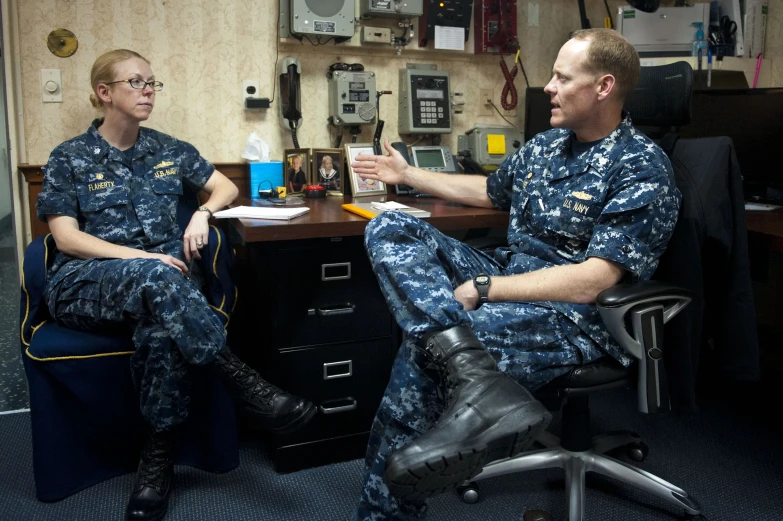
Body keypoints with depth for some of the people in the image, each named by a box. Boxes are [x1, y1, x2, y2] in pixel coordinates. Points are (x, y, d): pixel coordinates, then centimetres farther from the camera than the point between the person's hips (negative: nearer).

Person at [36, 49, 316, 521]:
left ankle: (160, 455, -22)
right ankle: (244, 384, -34)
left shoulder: (169, 150, 15)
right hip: (84, 283, -2)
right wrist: (142, 258, -19)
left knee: (161, 327, -35)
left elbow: (227, 186, 20)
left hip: (156, 278, 3)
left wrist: (203, 214, -4)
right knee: (154, 276, -38)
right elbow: (66, 237, -5)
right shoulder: (69, 159, 5)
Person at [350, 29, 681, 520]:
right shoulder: (546, 144, 14)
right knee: (390, 230, -14)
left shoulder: (641, 169, -12)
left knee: (425, 346, -33)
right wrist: (407, 174, 36)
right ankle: (476, 378, -39)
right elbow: (490, 191, 34)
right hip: (507, 278, 9)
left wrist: (481, 288, -22)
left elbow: (592, 281, -21)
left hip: (573, 318, -9)